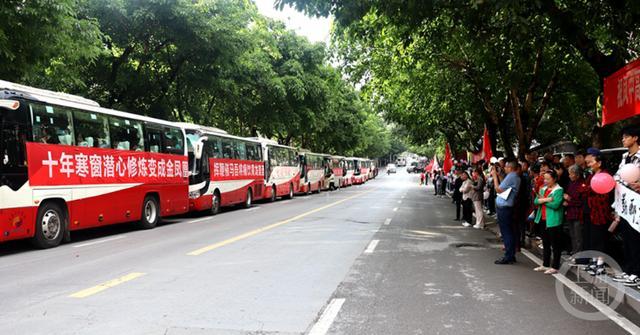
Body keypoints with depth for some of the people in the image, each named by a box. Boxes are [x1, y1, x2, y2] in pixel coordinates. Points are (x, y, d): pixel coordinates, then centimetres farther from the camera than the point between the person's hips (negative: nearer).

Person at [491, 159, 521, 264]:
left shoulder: (510, 177, -17)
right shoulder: (516, 177, 13)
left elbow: (498, 189, -16)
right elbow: (503, 186, 13)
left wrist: (495, 176, -9)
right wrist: (497, 175, 11)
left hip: (503, 208, -10)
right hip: (508, 207, 10)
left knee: (506, 232, -6)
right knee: (509, 232, 13)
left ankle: (508, 257, -2)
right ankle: (511, 256, 19)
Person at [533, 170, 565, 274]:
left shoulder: (559, 190, -9)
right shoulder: (543, 189, 14)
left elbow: (555, 204, -21)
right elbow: (536, 201, 2)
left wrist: (543, 200, -9)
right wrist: (546, 200, -15)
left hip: (553, 221, -8)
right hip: (543, 219, 8)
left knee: (555, 245, -1)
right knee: (545, 243, 15)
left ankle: (555, 267, 5)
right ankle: (545, 265, 25)